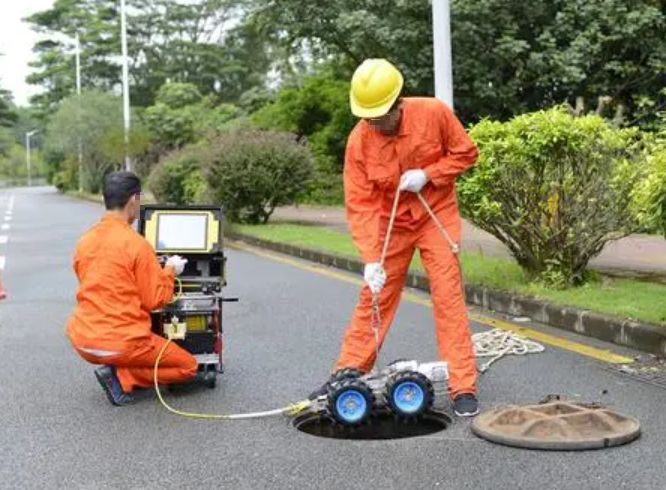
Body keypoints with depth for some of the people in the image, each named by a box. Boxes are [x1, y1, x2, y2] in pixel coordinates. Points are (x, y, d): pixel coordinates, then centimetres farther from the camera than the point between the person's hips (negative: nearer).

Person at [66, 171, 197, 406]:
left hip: (83, 342, 8)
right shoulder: (137, 244, -15)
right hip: (121, 345, -8)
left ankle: (115, 372, 11)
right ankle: (121, 377, -6)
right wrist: (170, 271, 6)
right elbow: (155, 300, -10)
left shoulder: (84, 241, 5)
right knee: (188, 366, 10)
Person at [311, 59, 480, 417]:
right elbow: (360, 205, -19)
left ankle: (463, 388, -2)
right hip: (389, 222, 1)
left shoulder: (433, 114, -19)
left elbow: (466, 153, -5)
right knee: (374, 298, 6)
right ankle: (347, 374, 19)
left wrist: (427, 175, -22)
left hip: (436, 215, -1)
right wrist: (370, 259, -27)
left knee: (448, 297, -7)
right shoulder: (358, 140, -18)